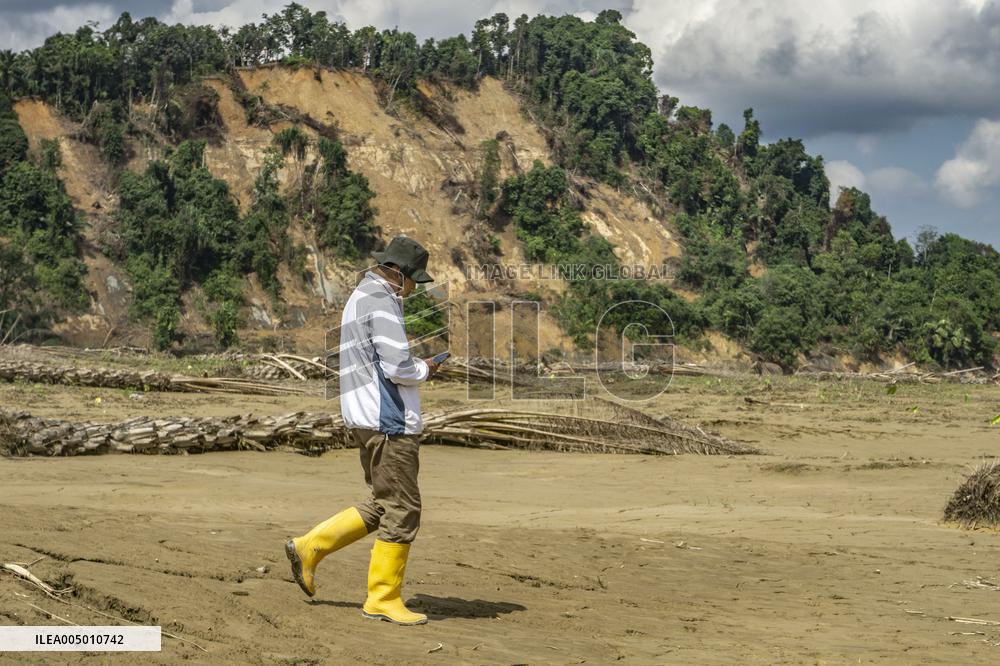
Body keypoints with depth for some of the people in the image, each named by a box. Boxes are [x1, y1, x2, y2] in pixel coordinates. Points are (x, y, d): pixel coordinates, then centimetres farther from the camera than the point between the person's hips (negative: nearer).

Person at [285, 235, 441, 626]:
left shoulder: (361, 297, 20)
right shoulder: (381, 302, -13)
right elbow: (397, 366, -21)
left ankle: (309, 549, 15)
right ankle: (384, 598, 1)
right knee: (402, 510, -4)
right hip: (388, 420, -10)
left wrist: (414, 367, 13)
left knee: (382, 507, 16)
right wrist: (424, 370, -1)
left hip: (368, 419, 10)